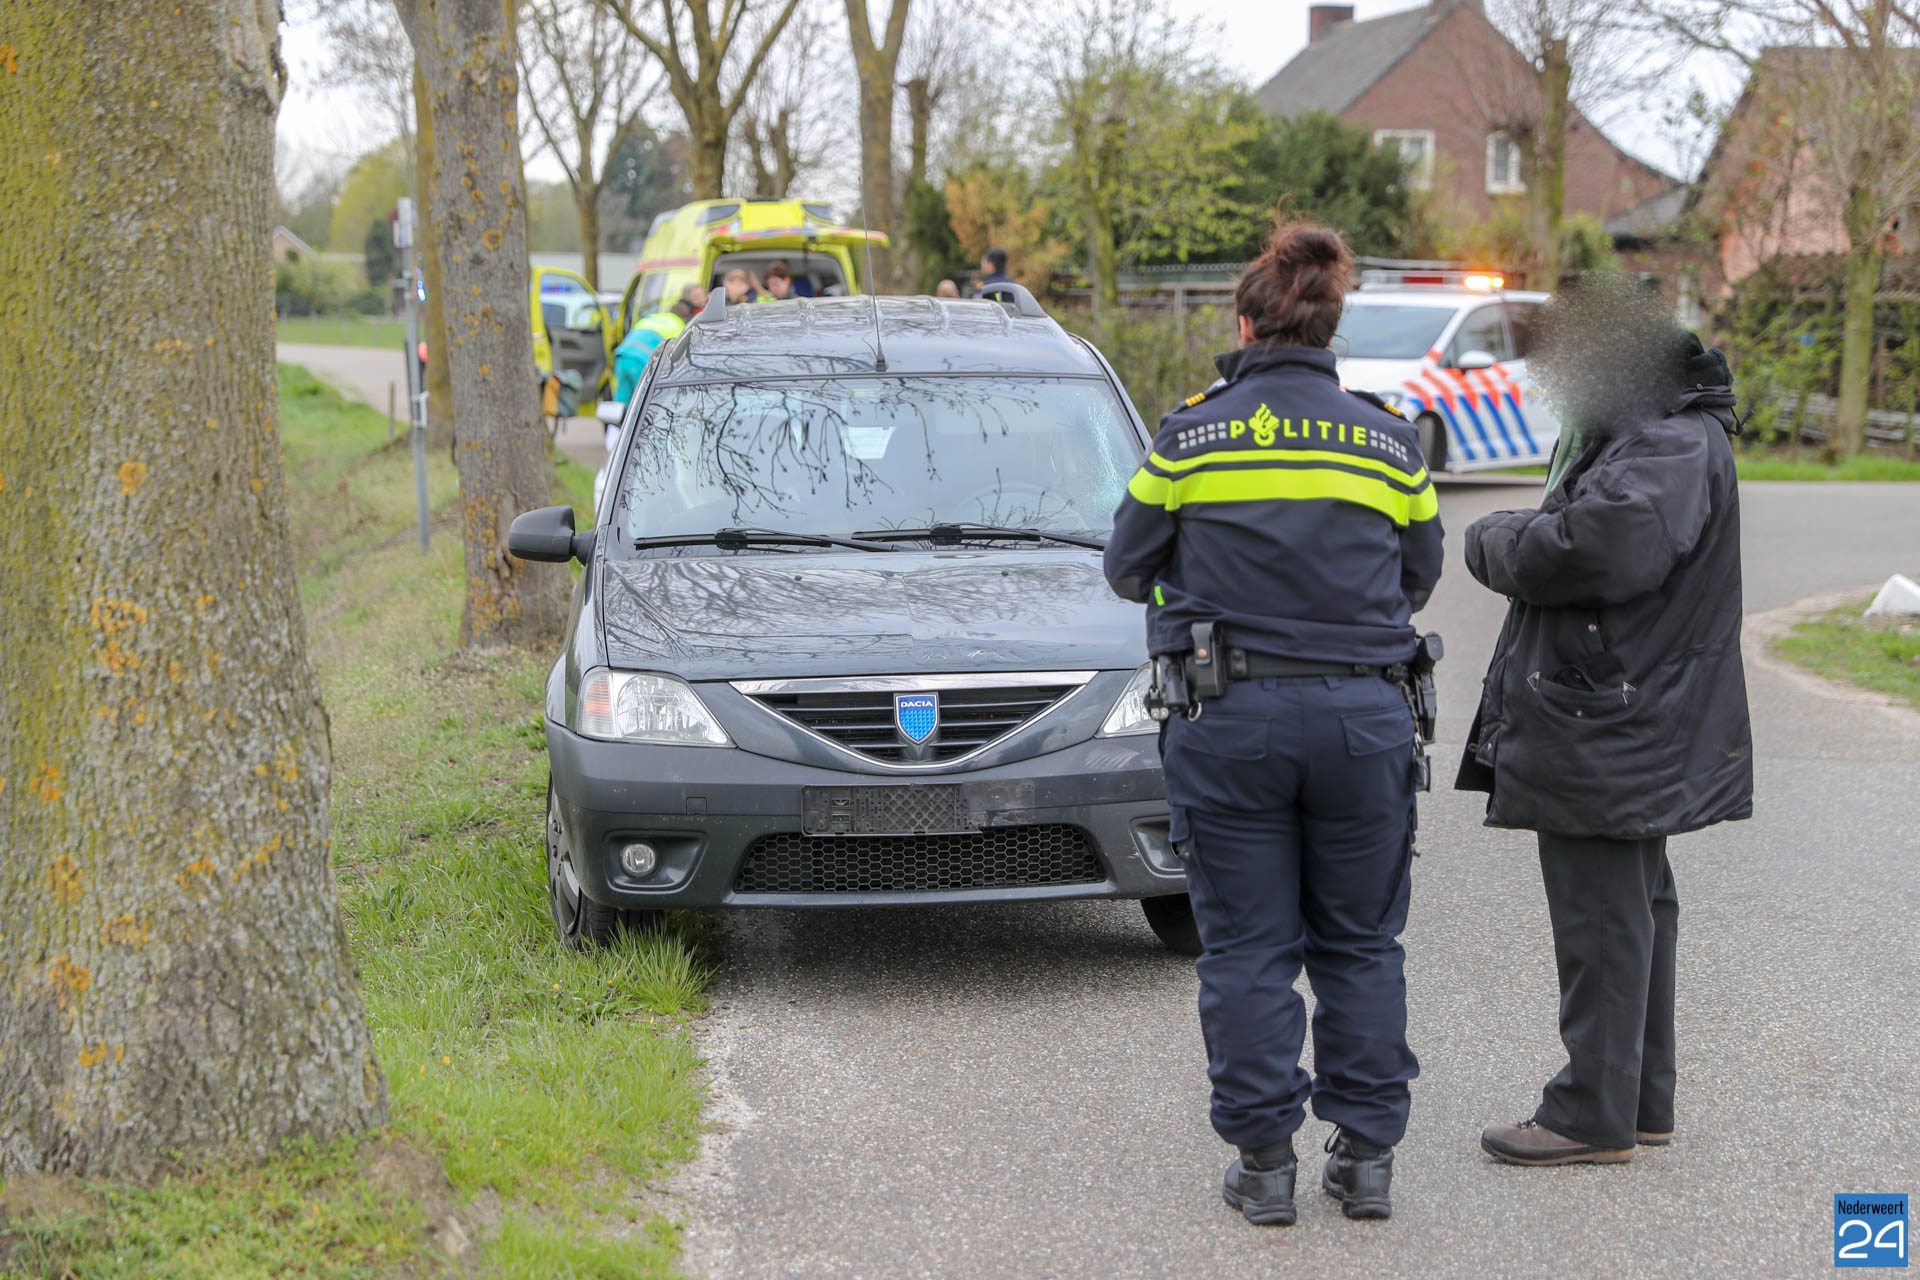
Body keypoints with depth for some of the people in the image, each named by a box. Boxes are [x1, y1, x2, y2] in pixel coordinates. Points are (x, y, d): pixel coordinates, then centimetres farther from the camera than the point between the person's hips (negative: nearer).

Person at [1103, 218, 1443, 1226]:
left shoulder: (1190, 436, -2)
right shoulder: (1388, 440, 4)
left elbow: (1128, 567, 7)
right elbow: (1419, 575, 15)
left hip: (1230, 717, -2)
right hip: (1363, 715, 2)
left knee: (1247, 947, 6)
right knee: (1361, 943, 12)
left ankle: (1264, 1162, 9)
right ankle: (1366, 1154, 15)